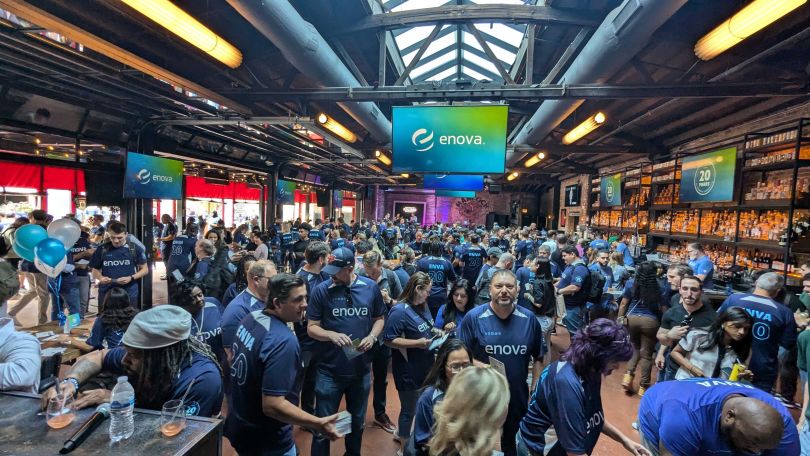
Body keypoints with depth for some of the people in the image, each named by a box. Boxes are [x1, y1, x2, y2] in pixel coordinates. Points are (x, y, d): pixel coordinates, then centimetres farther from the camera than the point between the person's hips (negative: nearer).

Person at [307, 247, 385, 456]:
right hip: (330, 371, -2)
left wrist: (372, 336, -14)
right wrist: (332, 335, -26)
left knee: (357, 421, 24)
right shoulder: (321, 290, -12)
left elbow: (379, 319, 5)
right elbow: (312, 327, -7)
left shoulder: (371, 287, -7)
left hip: (361, 369, 3)